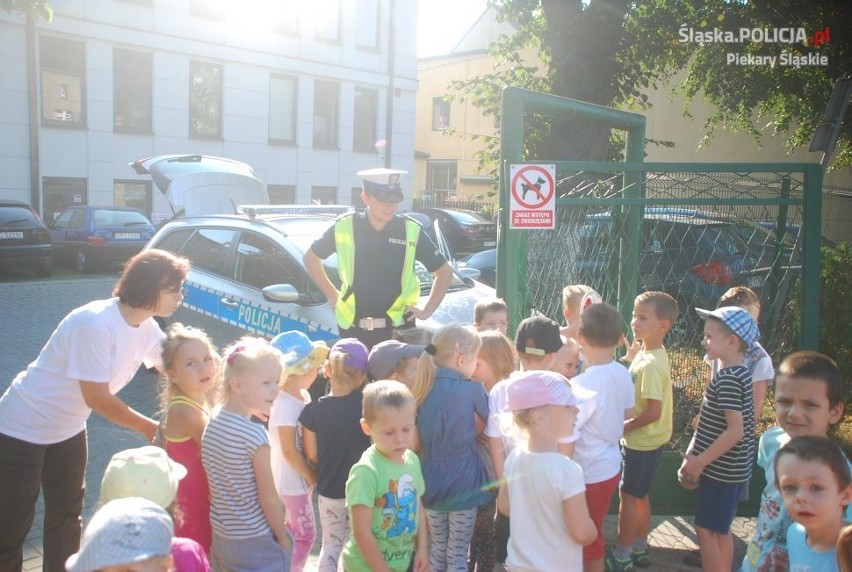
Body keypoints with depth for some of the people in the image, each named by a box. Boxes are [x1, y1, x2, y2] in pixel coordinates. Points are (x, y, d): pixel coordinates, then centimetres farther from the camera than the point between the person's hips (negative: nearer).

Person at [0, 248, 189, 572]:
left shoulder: (147, 328, -8)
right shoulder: (95, 324, -32)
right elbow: (98, 399, -26)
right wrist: (148, 428, -15)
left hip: (68, 429, 8)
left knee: (67, 514, 19)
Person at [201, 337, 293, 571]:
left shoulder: (213, 422, -3)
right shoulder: (255, 435, -23)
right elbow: (268, 499, -16)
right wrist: (284, 538, -6)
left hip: (220, 536, 7)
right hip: (255, 543, -7)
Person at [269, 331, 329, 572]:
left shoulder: (303, 396, 1)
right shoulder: (284, 405, -26)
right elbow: (289, 451, -23)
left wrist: (310, 473, 5)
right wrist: (310, 475, -13)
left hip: (302, 477, 8)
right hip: (293, 480, -8)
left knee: (293, 528, 22)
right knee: (306, 534, 4)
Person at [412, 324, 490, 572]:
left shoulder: (424, 388, -1)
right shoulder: (472, 390, -15)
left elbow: (418, 442, 7)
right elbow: (481, 426, 4)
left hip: (431, 480, 5)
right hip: (463, 481, -4)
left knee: (436, 549, 19)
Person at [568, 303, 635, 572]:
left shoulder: (582, 384, -29)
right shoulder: (623, 373, -6)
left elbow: (567, 437, -24)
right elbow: (628, 412, 11)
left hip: (589, 474, -7)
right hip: (611, 466, 7)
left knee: (588, 537, 13)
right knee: (593, 532, 25)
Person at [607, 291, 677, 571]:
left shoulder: (650, 364, -26)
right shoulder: (646, 353, 3)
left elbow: (653, 412, -27)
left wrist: (624, 426, -17)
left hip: (641, 442, -9)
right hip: (645, 440, 9)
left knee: (628, 495, 4)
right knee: (639, 495, 20)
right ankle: (640, 549, 34)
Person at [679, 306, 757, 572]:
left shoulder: (727, 378, -21)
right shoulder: (740, 373, 8)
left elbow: (736, 430, -26)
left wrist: (700, 461, -20)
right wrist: (695, 452, 13)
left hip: (721, 471, -9)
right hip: (728, 469, 9)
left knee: (706, 529, 1)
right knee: (720, 530, 18)